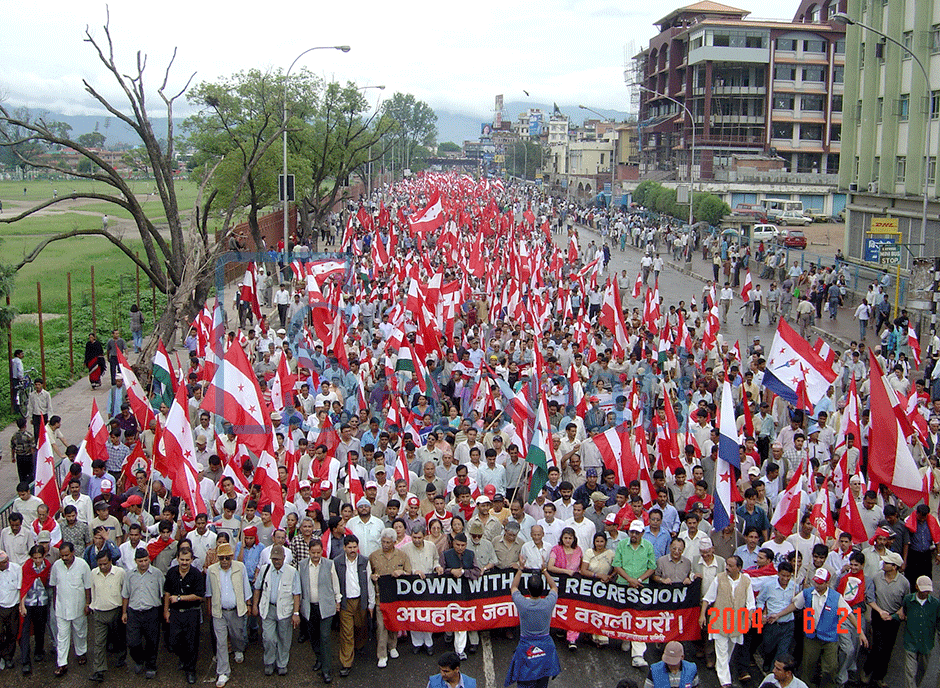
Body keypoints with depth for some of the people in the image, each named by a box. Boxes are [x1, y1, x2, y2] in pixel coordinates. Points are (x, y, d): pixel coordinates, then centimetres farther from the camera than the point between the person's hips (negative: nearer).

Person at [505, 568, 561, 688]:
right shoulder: (548, 603, -19)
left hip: (526, 647, -1)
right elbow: (554, 587, 6)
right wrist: (544, 571, 14)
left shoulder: (522, 603, -20)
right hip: (545, 648, 1)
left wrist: (520, 569, 13)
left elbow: (513, 587, 3)